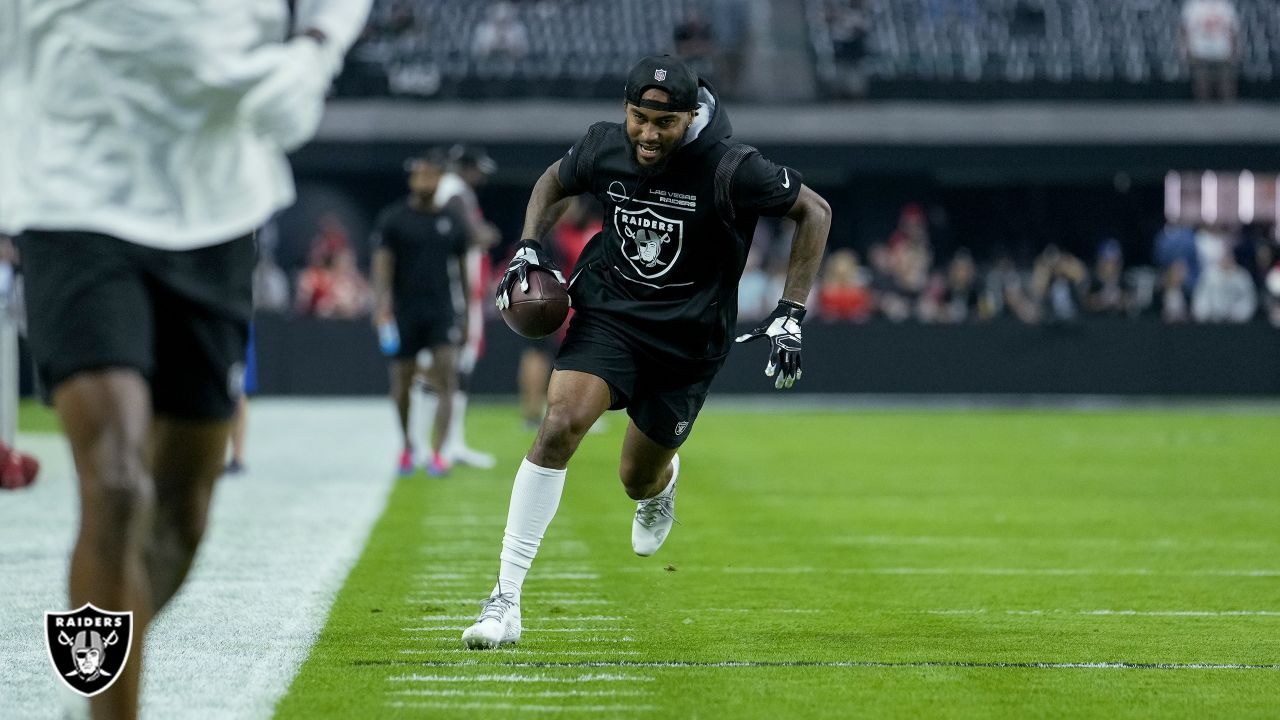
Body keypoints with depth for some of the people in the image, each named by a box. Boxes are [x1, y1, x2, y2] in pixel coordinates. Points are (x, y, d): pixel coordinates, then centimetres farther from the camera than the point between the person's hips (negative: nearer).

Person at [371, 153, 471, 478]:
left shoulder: (453, 222, 9)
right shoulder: (393, 219, 1)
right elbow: (382, 264, -6)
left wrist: (466, 314, 16)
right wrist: (381, 305, -19)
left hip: (443, 310, 1)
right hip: (404, 313, -1)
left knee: (446, 378, -15)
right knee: (402, 382, 8)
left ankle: (437, 452, -17)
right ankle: (406, 443, 32)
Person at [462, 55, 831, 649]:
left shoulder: (730, 169, -20)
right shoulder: (603, 148, -10)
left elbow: (815, 212, -7)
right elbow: (554, 182, 14)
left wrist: (790, 315, -10)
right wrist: (529, 247, -2)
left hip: (689, 338, -1)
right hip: (608, 311, 1)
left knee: (639, 478, 9)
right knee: (559, 426, -22)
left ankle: (661, 484, 53)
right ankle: (505, 600, -21)